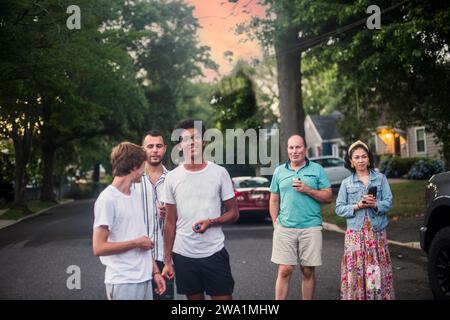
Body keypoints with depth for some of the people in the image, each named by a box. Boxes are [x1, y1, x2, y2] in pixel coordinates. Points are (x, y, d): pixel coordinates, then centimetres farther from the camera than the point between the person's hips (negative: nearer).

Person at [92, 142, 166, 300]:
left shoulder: (137, 194, 9)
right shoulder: (107, 199, -15)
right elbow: (99, 248, -17)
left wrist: (155, 271, 11)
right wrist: (136, 243, -12)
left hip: (145, 279, 7)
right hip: (123, 282, -7)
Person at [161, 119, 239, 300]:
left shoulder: (219, 173, -2)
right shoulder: (172, 178, 2)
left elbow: (233, 213, 2)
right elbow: (170, 222, 6)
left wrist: (211, 222, -18)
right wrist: (167, 261, 3)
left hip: (214, 252, -1)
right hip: (183, 255, 1)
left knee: (224, 297, 1)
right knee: (195, 297, 11)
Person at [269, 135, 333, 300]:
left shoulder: (317, 169, 6)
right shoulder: (279, 171, 10)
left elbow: (328, 197, 3)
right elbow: (274, 200, 14)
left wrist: (308, 190, -11)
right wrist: (275, 224, 5)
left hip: (311, 227, 0)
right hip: (285, 228, 1)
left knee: (308, 272, 6)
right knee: (284, 271, -2)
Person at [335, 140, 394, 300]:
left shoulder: (380, 178, 7)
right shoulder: (346, 183, 7)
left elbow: (388, 202, 1)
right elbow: (339, 209, 1)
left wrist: (375, 204, -18)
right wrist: (357, 206, -13)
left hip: (377, 231, 0)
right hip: (355, 232, 0)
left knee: (378, 270, -1)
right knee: (355, 270, -3)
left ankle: (380, 296, 10)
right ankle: (355, 296, 7)